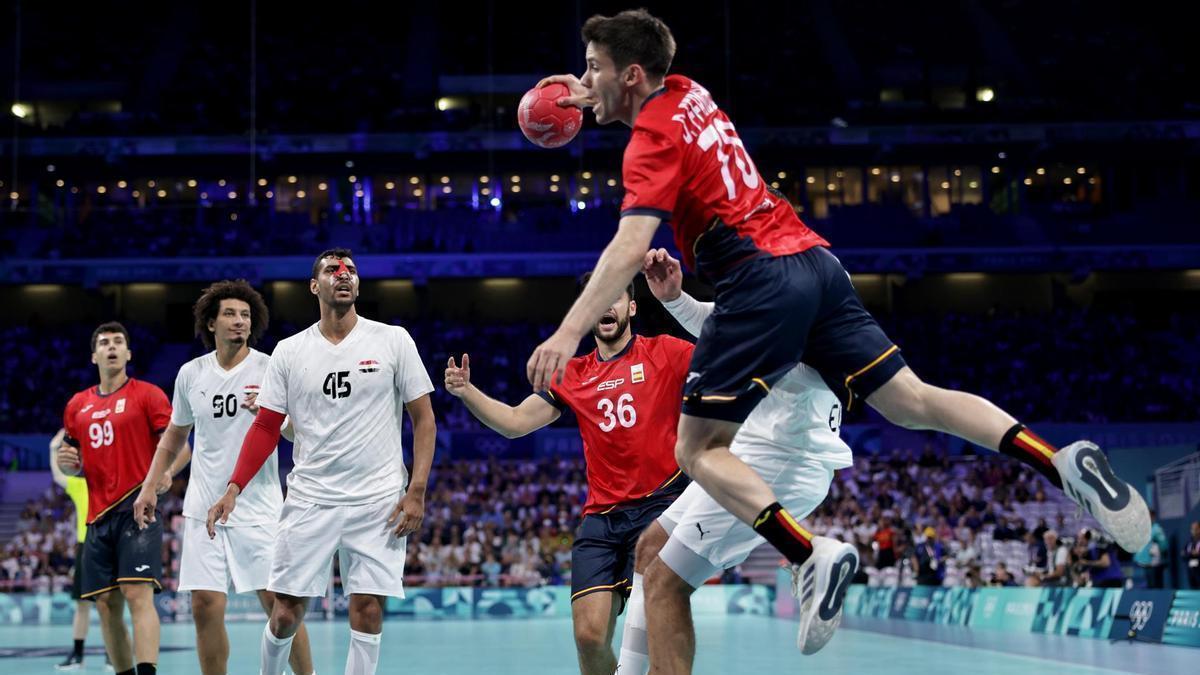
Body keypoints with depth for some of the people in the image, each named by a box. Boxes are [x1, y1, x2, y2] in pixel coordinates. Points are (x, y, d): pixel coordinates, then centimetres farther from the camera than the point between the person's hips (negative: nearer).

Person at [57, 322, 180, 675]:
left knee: (138, 594, -18)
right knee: (106, 605, 5)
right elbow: (73, 465, 26)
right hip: (98, 515, 6)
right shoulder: (77, 405, 17)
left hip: (137, 508, -6)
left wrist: (167, 471, -24)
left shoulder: (148, 395, 1)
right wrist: (67, 461, 2)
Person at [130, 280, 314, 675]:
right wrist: (149, 487, 14)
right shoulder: (191, 374, 7)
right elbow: (175, 435, 20)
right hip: (203, 509, 3)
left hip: (258, 509, -3)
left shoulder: (270, 369, -3)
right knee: (205, 608, 0)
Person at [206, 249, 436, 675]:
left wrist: (416, 492, -7)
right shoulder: (288, 352, 5)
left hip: (378, 503, -1)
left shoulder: (393, 340, 0)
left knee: (368, 610, -3)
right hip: (308, 500, 1)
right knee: (285, 612, 1)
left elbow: (423, 418, 2)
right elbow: (266, 428, 7)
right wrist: (233, 489, -5)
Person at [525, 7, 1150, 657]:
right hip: (813, 259, 9)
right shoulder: (685, 92, 17)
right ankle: (1063, 461, -12)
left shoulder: (652, 140, -7)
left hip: (760, 281, -9)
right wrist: (591, 95, 40)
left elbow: (629, 246, -22)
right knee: (914, 402, 5)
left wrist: (568, 333, -26)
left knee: (698, 450, -5)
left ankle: (813, 557, -25)